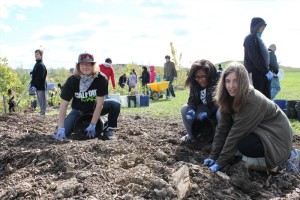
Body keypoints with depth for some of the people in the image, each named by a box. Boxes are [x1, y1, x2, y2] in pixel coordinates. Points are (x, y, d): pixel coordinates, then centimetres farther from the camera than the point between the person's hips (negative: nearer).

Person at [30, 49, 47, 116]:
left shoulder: (41, 65, -15)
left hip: (41, 86, -9)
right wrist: (32, 85, 14)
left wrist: (35, 86, -23)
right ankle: (42, 110, 24)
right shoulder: (36, 64, 14)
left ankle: (43, 112, 3)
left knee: (42, 99, -2)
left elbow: (40, 77, -21)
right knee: (39, 100, 15)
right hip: (37, 86, 9)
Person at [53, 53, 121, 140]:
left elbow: (99, 103, -24)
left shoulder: (101, 79, -25)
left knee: (115, 104, -27)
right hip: (78, 111, 1)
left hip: (95, 109, -1)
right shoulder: (72, 80, -22)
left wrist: (92, 125, -26)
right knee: (60, 134, -16)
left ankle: (109, 129, -6)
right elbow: (63, 105, -22)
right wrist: (60, 128, -29)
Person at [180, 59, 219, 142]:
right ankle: (192, 134, 6)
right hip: (203, 110, 5)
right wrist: (191, 110, -30)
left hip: (215, 113, -5)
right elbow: (192, 100, -8)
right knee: (185, 109, -14)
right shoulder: (195, 85, -11)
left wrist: (207, 113, -44)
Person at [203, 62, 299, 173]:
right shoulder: (229, 99, -9)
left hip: (276, 133, -8)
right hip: (258, 130, 8)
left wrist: (221, 162, -27)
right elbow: (222, 128, -9)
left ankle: (287, 155, -7)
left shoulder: (253, 101, -31)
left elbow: (237, 132, -30)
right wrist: (213, 156, -14)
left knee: (245, 145, -30)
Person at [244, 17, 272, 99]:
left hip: (262, 73, 9)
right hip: (256, 74, -9)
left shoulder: (258, 39, 20)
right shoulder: (250, 38, -8)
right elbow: (254, 58, -17)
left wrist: (267, 70, 10)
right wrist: (266, 71, -15)